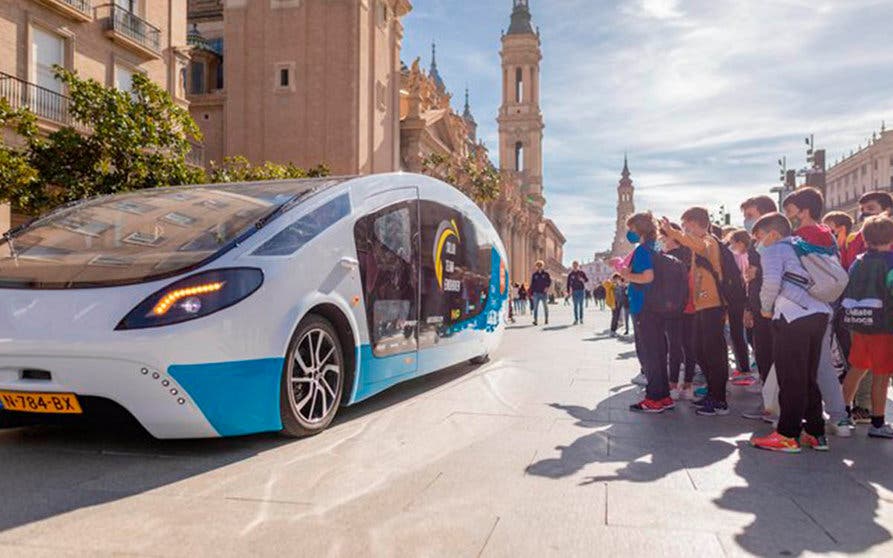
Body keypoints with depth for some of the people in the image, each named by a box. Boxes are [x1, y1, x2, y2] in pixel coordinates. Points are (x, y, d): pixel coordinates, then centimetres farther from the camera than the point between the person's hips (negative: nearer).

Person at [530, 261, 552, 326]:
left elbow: (550, 281, -1)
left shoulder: (546, 273, 2)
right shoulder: (534, 274, 7)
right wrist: (531, 293, 4)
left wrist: (547, 287, -20)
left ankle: (546, 320, 17)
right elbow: (532, 284, 9)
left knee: (545, 307, 7)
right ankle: (535, 320, -6)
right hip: (536, 293, 1)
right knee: (535, 307, -5)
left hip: (544, 293, -1)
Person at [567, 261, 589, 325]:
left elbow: (587, 280, 1)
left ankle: (581, 318, 10)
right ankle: (576, 319, -1)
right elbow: (568, 283, 7)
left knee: (581, 305, 4)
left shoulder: (581, 273, 4)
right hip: (574, 291, 0)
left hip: (581, 290, 0)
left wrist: (583, 279, -22)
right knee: (575, 306, -2)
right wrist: (568, 291, 0)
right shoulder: (570, 274, 5)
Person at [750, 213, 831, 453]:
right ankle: (816, 433, 20)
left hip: (795, 316, -8)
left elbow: (772, 280, -18)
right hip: (819, 313, 8)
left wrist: (766, 308, 0)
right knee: (808, 377, 15)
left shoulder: (773, 249, 1)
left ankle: (788, 435, 3)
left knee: (790, 378, -2)